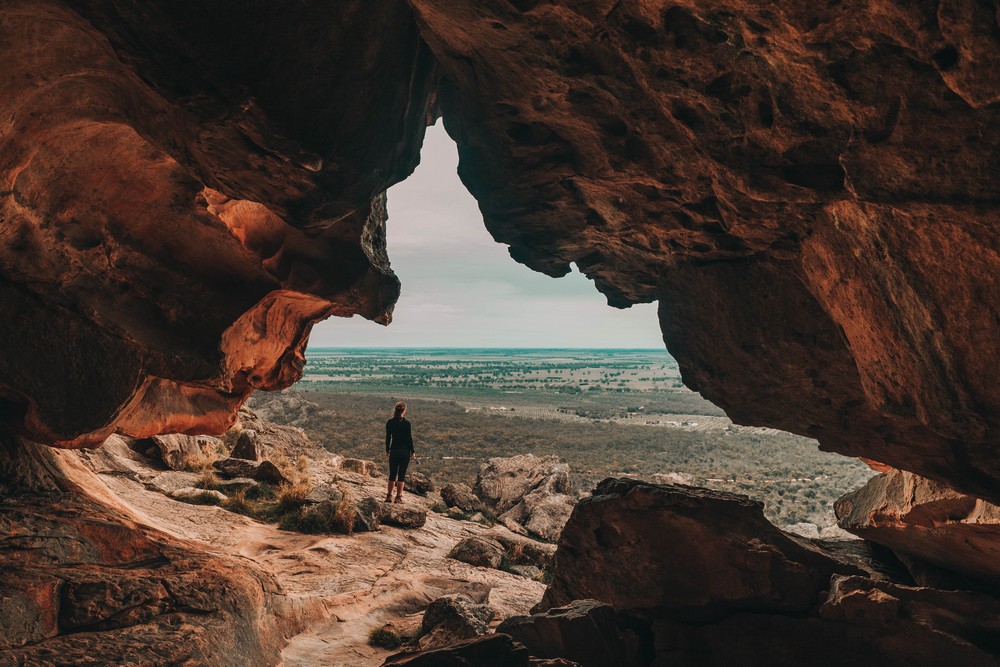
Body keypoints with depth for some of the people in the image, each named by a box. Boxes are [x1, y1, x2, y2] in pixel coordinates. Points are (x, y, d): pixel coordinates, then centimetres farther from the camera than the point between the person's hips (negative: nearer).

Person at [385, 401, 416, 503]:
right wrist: (412, 451, 3)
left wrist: (387, 450, 15)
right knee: (401, 474, 4)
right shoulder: (406, 423, -13)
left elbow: (388, 437, 3)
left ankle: (389, 495, 14)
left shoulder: (389, 423, -3)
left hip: (394, 451, 3)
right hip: (405, 451, -3)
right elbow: (409, 438, -8)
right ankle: (398, 497, 7)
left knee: (392, 474, 12)